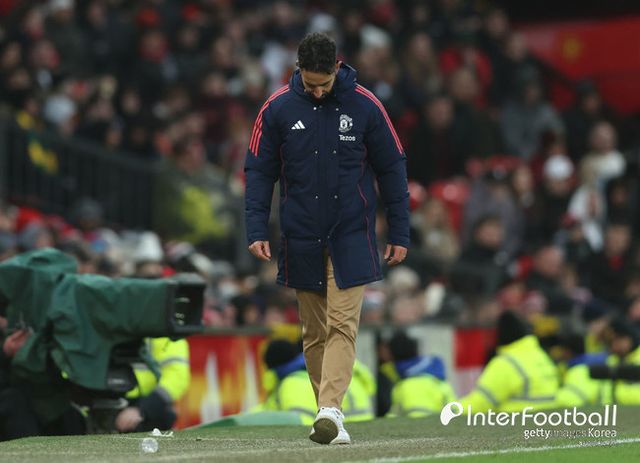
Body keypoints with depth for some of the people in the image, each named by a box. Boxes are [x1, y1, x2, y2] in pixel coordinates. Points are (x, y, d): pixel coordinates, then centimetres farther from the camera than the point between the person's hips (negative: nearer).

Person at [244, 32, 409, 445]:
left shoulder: (365, 106, -5)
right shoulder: (278, 108, -2)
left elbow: (392, 170, 1)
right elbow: (259, 172, 3)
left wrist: (399, 234, 0)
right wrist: (257, 231, -7)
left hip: (351, 237, -2)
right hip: (301, 239, 2)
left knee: (342, 325, -12)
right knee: (315, 332, 6)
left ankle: (330, 409, -21)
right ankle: (329, 417, 14)